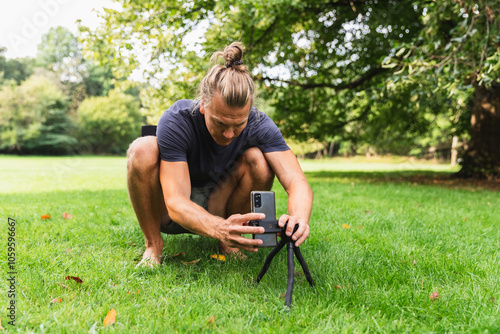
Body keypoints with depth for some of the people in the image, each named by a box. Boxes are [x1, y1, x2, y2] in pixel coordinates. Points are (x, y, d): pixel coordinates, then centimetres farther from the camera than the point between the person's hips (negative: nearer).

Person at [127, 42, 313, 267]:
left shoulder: (259, 125, -21)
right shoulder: (175, 121, -29)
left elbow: (297, 181, -29)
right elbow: (176, 203, -36)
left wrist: (299, 217, -53)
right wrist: (219, 228, -57)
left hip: (217, 208, 2)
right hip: (172, 213, -2)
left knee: (259, 160, -25)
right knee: (143, 149, -31)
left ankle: (228, 243, -5)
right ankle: (153, 244, -11)